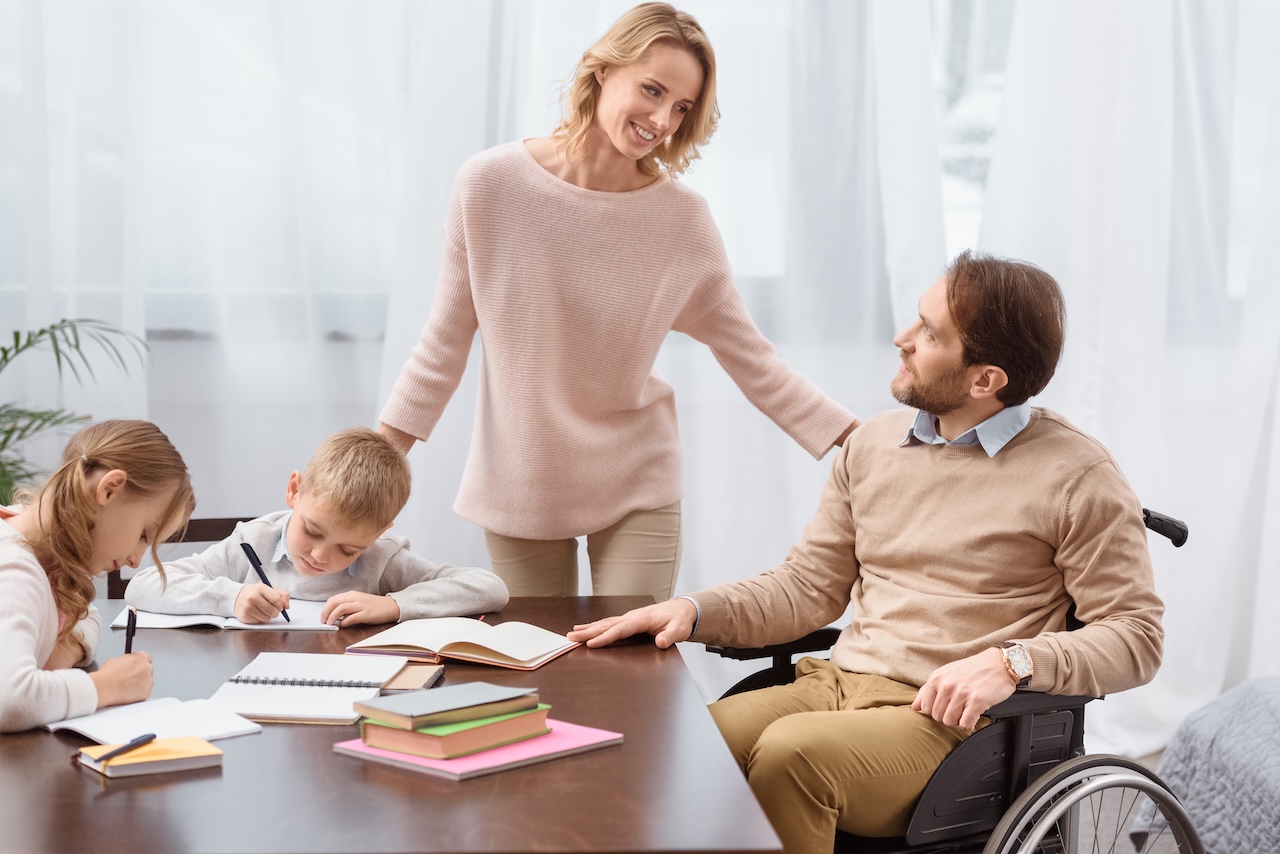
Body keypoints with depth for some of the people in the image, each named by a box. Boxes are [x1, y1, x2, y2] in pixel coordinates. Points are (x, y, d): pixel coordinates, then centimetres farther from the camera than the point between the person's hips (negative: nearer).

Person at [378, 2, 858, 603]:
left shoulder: (683, 221, -8)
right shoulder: (491, 185, -10)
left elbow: (752, 359, -2)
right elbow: (445, 341, -1)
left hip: (638, 492, 0)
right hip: (518, 488, 0)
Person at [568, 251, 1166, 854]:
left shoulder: (1075, 477, -3)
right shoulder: (874, 443, 15)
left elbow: (1136, 634, -5)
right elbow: (808, 586, 19)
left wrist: (1011, 662, -20)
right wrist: (695, 611, 2)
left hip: (952, 717, -5)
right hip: (834, 683, 5)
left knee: (790, 752, -34)